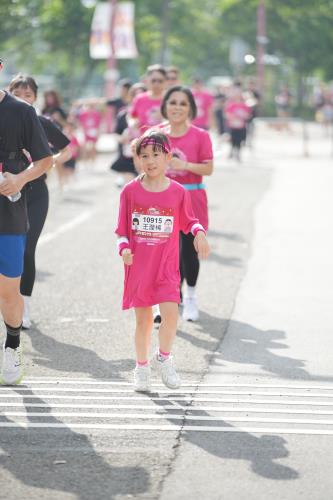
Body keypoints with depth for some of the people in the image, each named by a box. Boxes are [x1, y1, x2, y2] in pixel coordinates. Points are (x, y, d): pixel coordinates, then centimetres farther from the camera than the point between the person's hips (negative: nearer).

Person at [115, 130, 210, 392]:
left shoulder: (178, 192, -1)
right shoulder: (130, 191, -1)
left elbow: (188, 221, 13)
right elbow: (122, 228, 5)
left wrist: (199, 232, -7)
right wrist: (124, 248, -12)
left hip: (166, 265, 0)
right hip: (138, 265, 0)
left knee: (170, 313, -15)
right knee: (143, 319, 5)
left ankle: (164, 358, 10)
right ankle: (142, 368, 22)